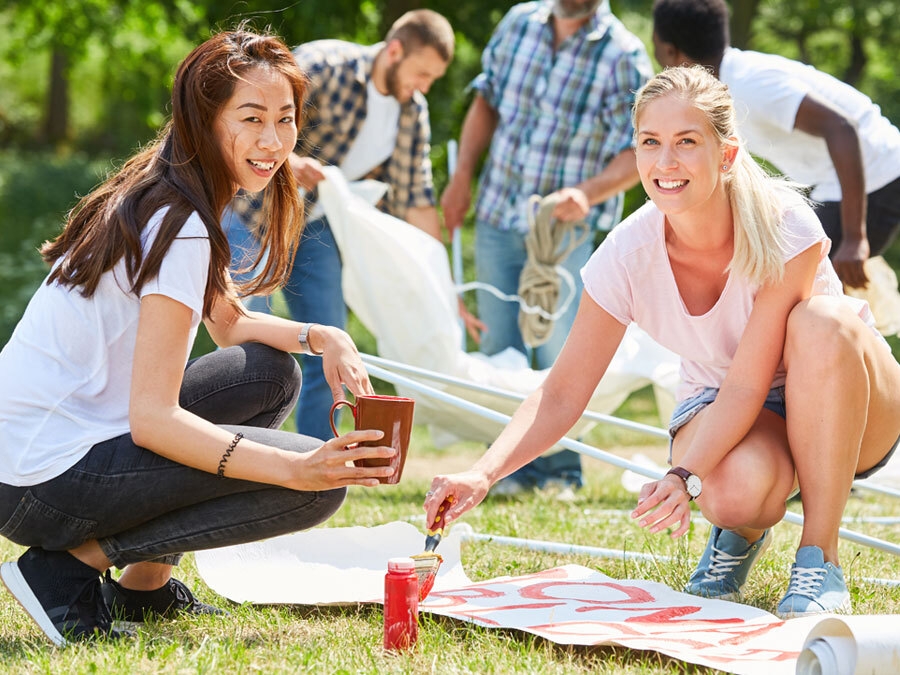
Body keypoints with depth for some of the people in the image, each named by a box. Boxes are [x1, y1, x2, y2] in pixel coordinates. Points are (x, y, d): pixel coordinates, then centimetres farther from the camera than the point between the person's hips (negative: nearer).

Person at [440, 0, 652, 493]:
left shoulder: (623, 57, -11)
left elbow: (636, 155, -12)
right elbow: (486, 99, 15)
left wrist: (586, 193, -28)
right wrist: (462, 177, 8)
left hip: (568, 227, -4)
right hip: (498, 217, 4)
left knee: (559, 351, -5)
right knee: (498, 348, 5)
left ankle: (561, 468, 7)